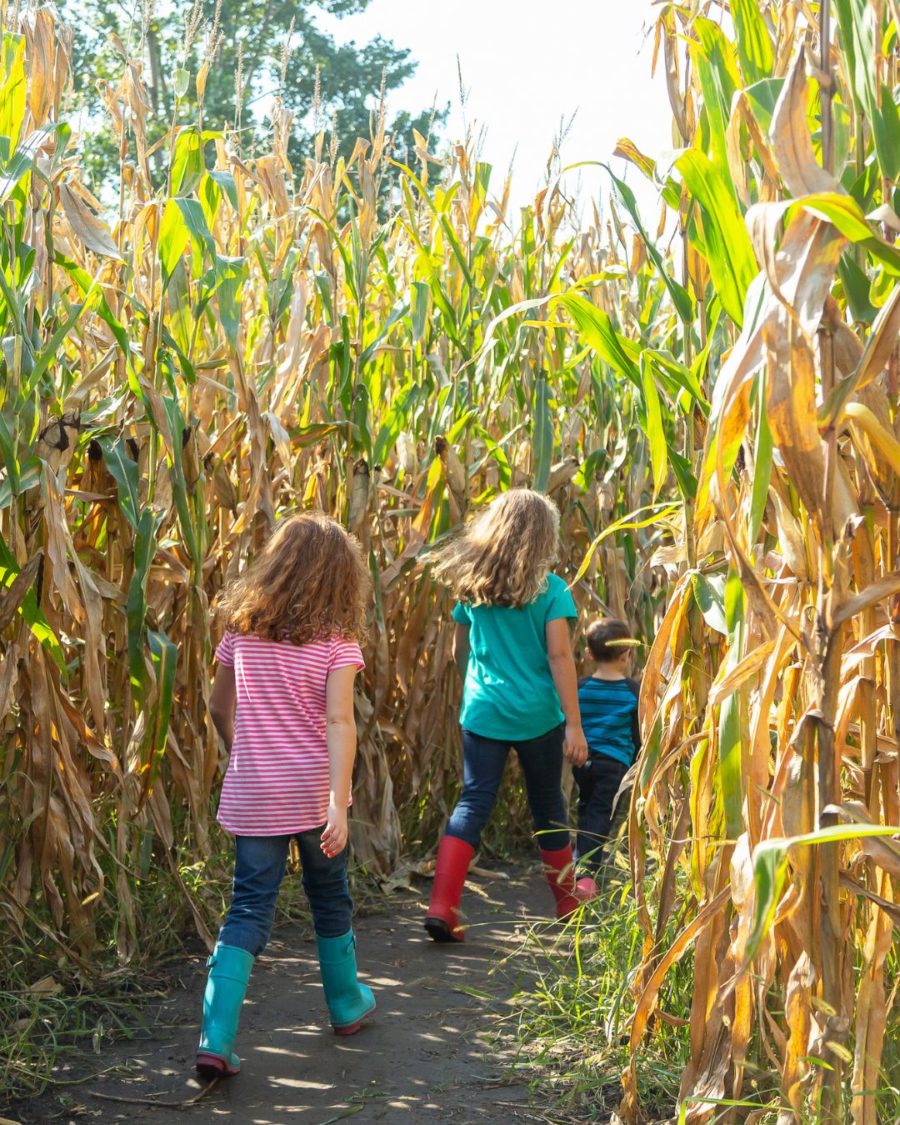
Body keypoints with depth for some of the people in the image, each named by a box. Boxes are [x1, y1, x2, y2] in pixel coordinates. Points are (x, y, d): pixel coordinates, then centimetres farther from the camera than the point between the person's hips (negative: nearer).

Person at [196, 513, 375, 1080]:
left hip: (251, 794, 2)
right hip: (314, 792, -2)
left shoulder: (241, 629, 2)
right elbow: (339, 721, -19)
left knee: (250, 908, 4)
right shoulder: (336, 640, -9)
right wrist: (339, 804, -22)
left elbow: (220, 707, 13)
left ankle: (217, 1037, -10)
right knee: (330, 896, 19)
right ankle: (347, 1004, 38)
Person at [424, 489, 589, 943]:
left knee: (473, 803, 1)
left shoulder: (471, 584, 4)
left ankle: (441, 906, -14)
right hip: (537, 715, -2)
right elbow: (559, 656, -12)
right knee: (547, 804, 15)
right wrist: (574, 724, -11)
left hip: (481, 712, 2)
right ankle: (567, 897, 33)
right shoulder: (550, 589, -7)